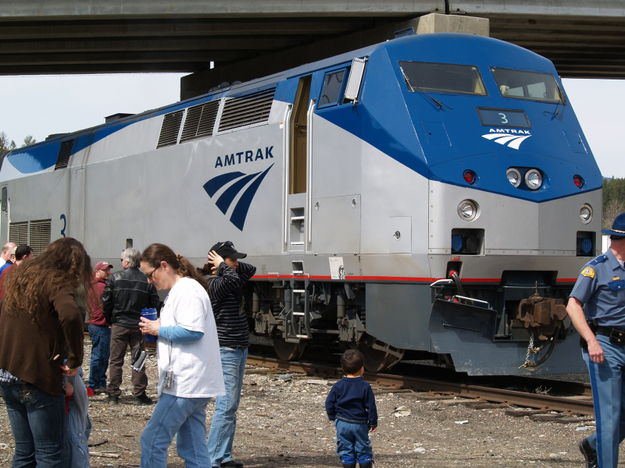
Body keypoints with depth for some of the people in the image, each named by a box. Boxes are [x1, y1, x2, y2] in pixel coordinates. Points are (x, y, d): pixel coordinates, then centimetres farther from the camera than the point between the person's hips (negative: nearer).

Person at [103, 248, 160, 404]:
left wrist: (109, 320, 10)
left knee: (115, 360, 7)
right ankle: (139, 393, 5)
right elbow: (154, 305, -1)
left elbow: (106, 302, -4)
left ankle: (113, 393, 8)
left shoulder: (114, 278, -6)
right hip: (139, 326, 1)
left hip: (118, 325, -1)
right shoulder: (147, 281, -3)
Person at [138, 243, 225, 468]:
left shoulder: (188, 290, -12)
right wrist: (157, 328, 11)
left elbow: (193, 331, -22)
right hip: (192, 382, 11)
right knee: (193, 450, 10)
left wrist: (159, 330, -11)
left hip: (186, 384, -11)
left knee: (152, 441, -8)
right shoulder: (179, 291, 20)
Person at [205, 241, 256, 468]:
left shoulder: (230, 282, 13)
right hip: (226, 350, -10)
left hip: (239, 350, 10)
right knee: (225, 406, -12)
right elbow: (233, 278, -31)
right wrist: (223, 266, -13)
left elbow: (250, 269, 21)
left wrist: (230, 264, 7)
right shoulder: (216, 284, -13)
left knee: (231, 407, 10)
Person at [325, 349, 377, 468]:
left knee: (346, 451, 8)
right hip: (360, 424, -1)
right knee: (363, 450, 11)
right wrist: (373, 422, 4)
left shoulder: (338, 386, -3)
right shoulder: (365, 386, -8)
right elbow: (371, 406, -6)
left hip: (342, 423, 1)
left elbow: (329, 404, -1)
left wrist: (333, 417, 14)